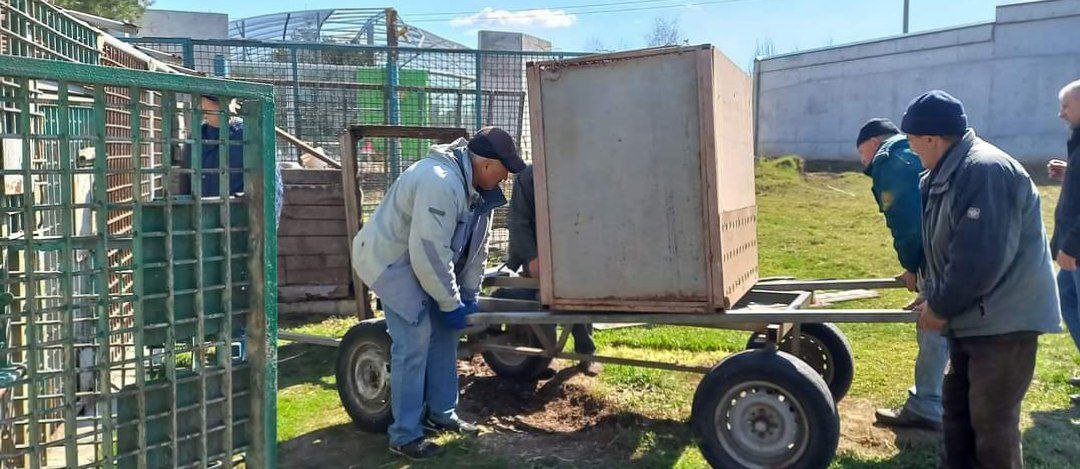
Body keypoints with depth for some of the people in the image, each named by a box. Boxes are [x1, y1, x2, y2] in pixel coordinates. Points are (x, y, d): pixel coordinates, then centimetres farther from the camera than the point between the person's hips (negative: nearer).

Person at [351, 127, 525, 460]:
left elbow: (476, 245, 7)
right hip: (390, 260, -10)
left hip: (423, 263, 10)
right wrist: (450, 303, -23)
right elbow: (429, 251, -32)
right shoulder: (440, 182, -32)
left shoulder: (479, 186, 0)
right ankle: (404, 436, -2)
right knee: (414, 343, -13)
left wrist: (469, 294, 6)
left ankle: (441, 414, 26)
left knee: (443, 333, 12)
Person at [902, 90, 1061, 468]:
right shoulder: (946, 175, 10)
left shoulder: (985, 170, -23)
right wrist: (933, 294, 11)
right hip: (972, 317, 10)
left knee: (992, 422, 0)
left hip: (1005, 321, -10)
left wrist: (940, 307, -17)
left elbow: (982, 258, -28)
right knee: (957, 408, 19)